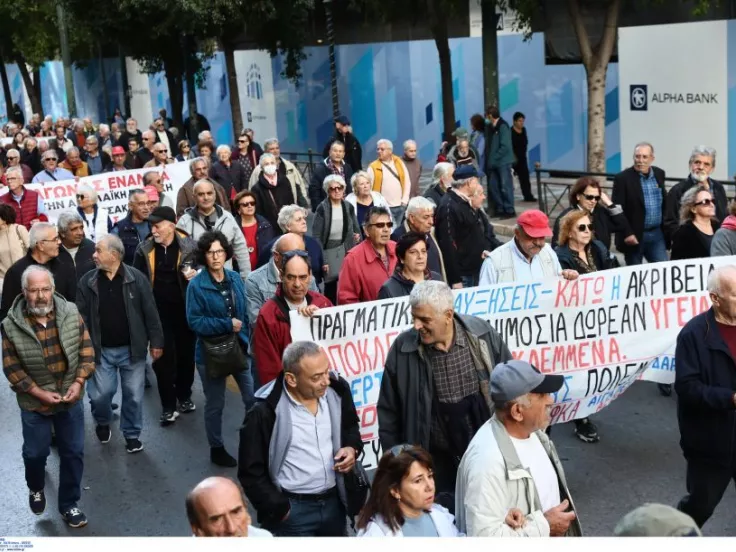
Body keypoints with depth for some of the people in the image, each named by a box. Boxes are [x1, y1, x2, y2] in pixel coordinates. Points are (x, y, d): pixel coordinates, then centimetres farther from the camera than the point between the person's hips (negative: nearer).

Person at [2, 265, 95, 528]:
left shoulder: (71, 313, -10)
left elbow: (86, 351, -2)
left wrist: (79, 382, -13)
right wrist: (39, 393, -16)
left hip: (71, 399, 2)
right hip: (34, 403, -1)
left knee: (73, 452, 9)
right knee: (35, 452, 13)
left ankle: (68, 504, 26)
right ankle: (36, 488, 46)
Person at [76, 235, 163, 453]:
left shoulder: (136, 278, -8)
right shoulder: (87, 281, -3)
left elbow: (150, 312, -4)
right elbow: (81, 317, 0)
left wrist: (156, 342, -3)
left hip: (132, 349, -1)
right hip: (101, 350, 1)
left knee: (134, 395, 7)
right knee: (100, 394, 3)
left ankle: (132, 434, 27)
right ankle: (102, 423, 35)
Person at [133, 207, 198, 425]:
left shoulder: (188, 246, -7)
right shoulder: (144, 250, -4)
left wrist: (196, 276, -18)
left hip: (185, 309, 0)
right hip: (158, 312, 0)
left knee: (186, 354, 14)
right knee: (163, 358, 3)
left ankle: (185, 397, 34)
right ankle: (168, 406, 13)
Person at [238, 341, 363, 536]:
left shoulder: (337, 390, -6)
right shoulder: (265, 412, -19)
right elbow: (251, 472, -10)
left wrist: (352, 448, -5)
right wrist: (280, 509, -9)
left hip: (334, 502, 5)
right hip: (292, 510, -4)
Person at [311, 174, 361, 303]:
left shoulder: (348, 207, 4)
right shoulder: (322, 208, -10)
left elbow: (356, 229, 17)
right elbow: (317, 236, -11)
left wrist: (357, 236, -3)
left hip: (346, 252, 4)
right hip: (328, 252, -4)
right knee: (331, 287, -2)